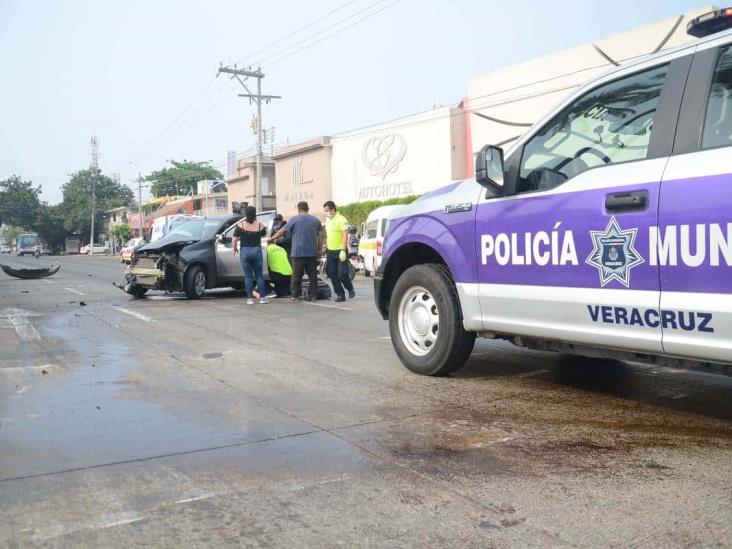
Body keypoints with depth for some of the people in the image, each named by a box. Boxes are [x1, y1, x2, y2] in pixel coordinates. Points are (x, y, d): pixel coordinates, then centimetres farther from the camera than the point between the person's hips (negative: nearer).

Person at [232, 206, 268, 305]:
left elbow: (234, 239, -5)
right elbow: (264, 234, 16)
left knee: (248, 276, 5)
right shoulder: (260, 225, -3)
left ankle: (250, 298, 3)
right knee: (259, 275, 10)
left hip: (245, 252, -1)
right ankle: (262, 297, 9)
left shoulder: (240, 225, -5)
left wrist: (234, 248, 11)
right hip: (257, 251, 1)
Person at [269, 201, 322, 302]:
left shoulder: (294, 219, -2)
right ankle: (313, 295, 7)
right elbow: (319, 235, 14)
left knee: (297, 275, 3)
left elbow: (283, 231, 2)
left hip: (298, 252, -3)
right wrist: (319, 247, 25)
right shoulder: (316, 220, 10)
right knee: (312, 274, 7)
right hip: (312, 252, 3)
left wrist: (272, 238, 15)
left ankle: (296, 295, 5)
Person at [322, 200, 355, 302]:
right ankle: (340, 294, 12)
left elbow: (345, 235, -16)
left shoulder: (341, 219, -11)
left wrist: (343, 251, -22)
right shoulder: (327, 219, 13)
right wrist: (326, 248, 18)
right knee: (332, 275, 4)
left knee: (342, 274, -8)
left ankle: (350, 288, 18)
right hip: (330, 251, 8)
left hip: (340, 251, -8)